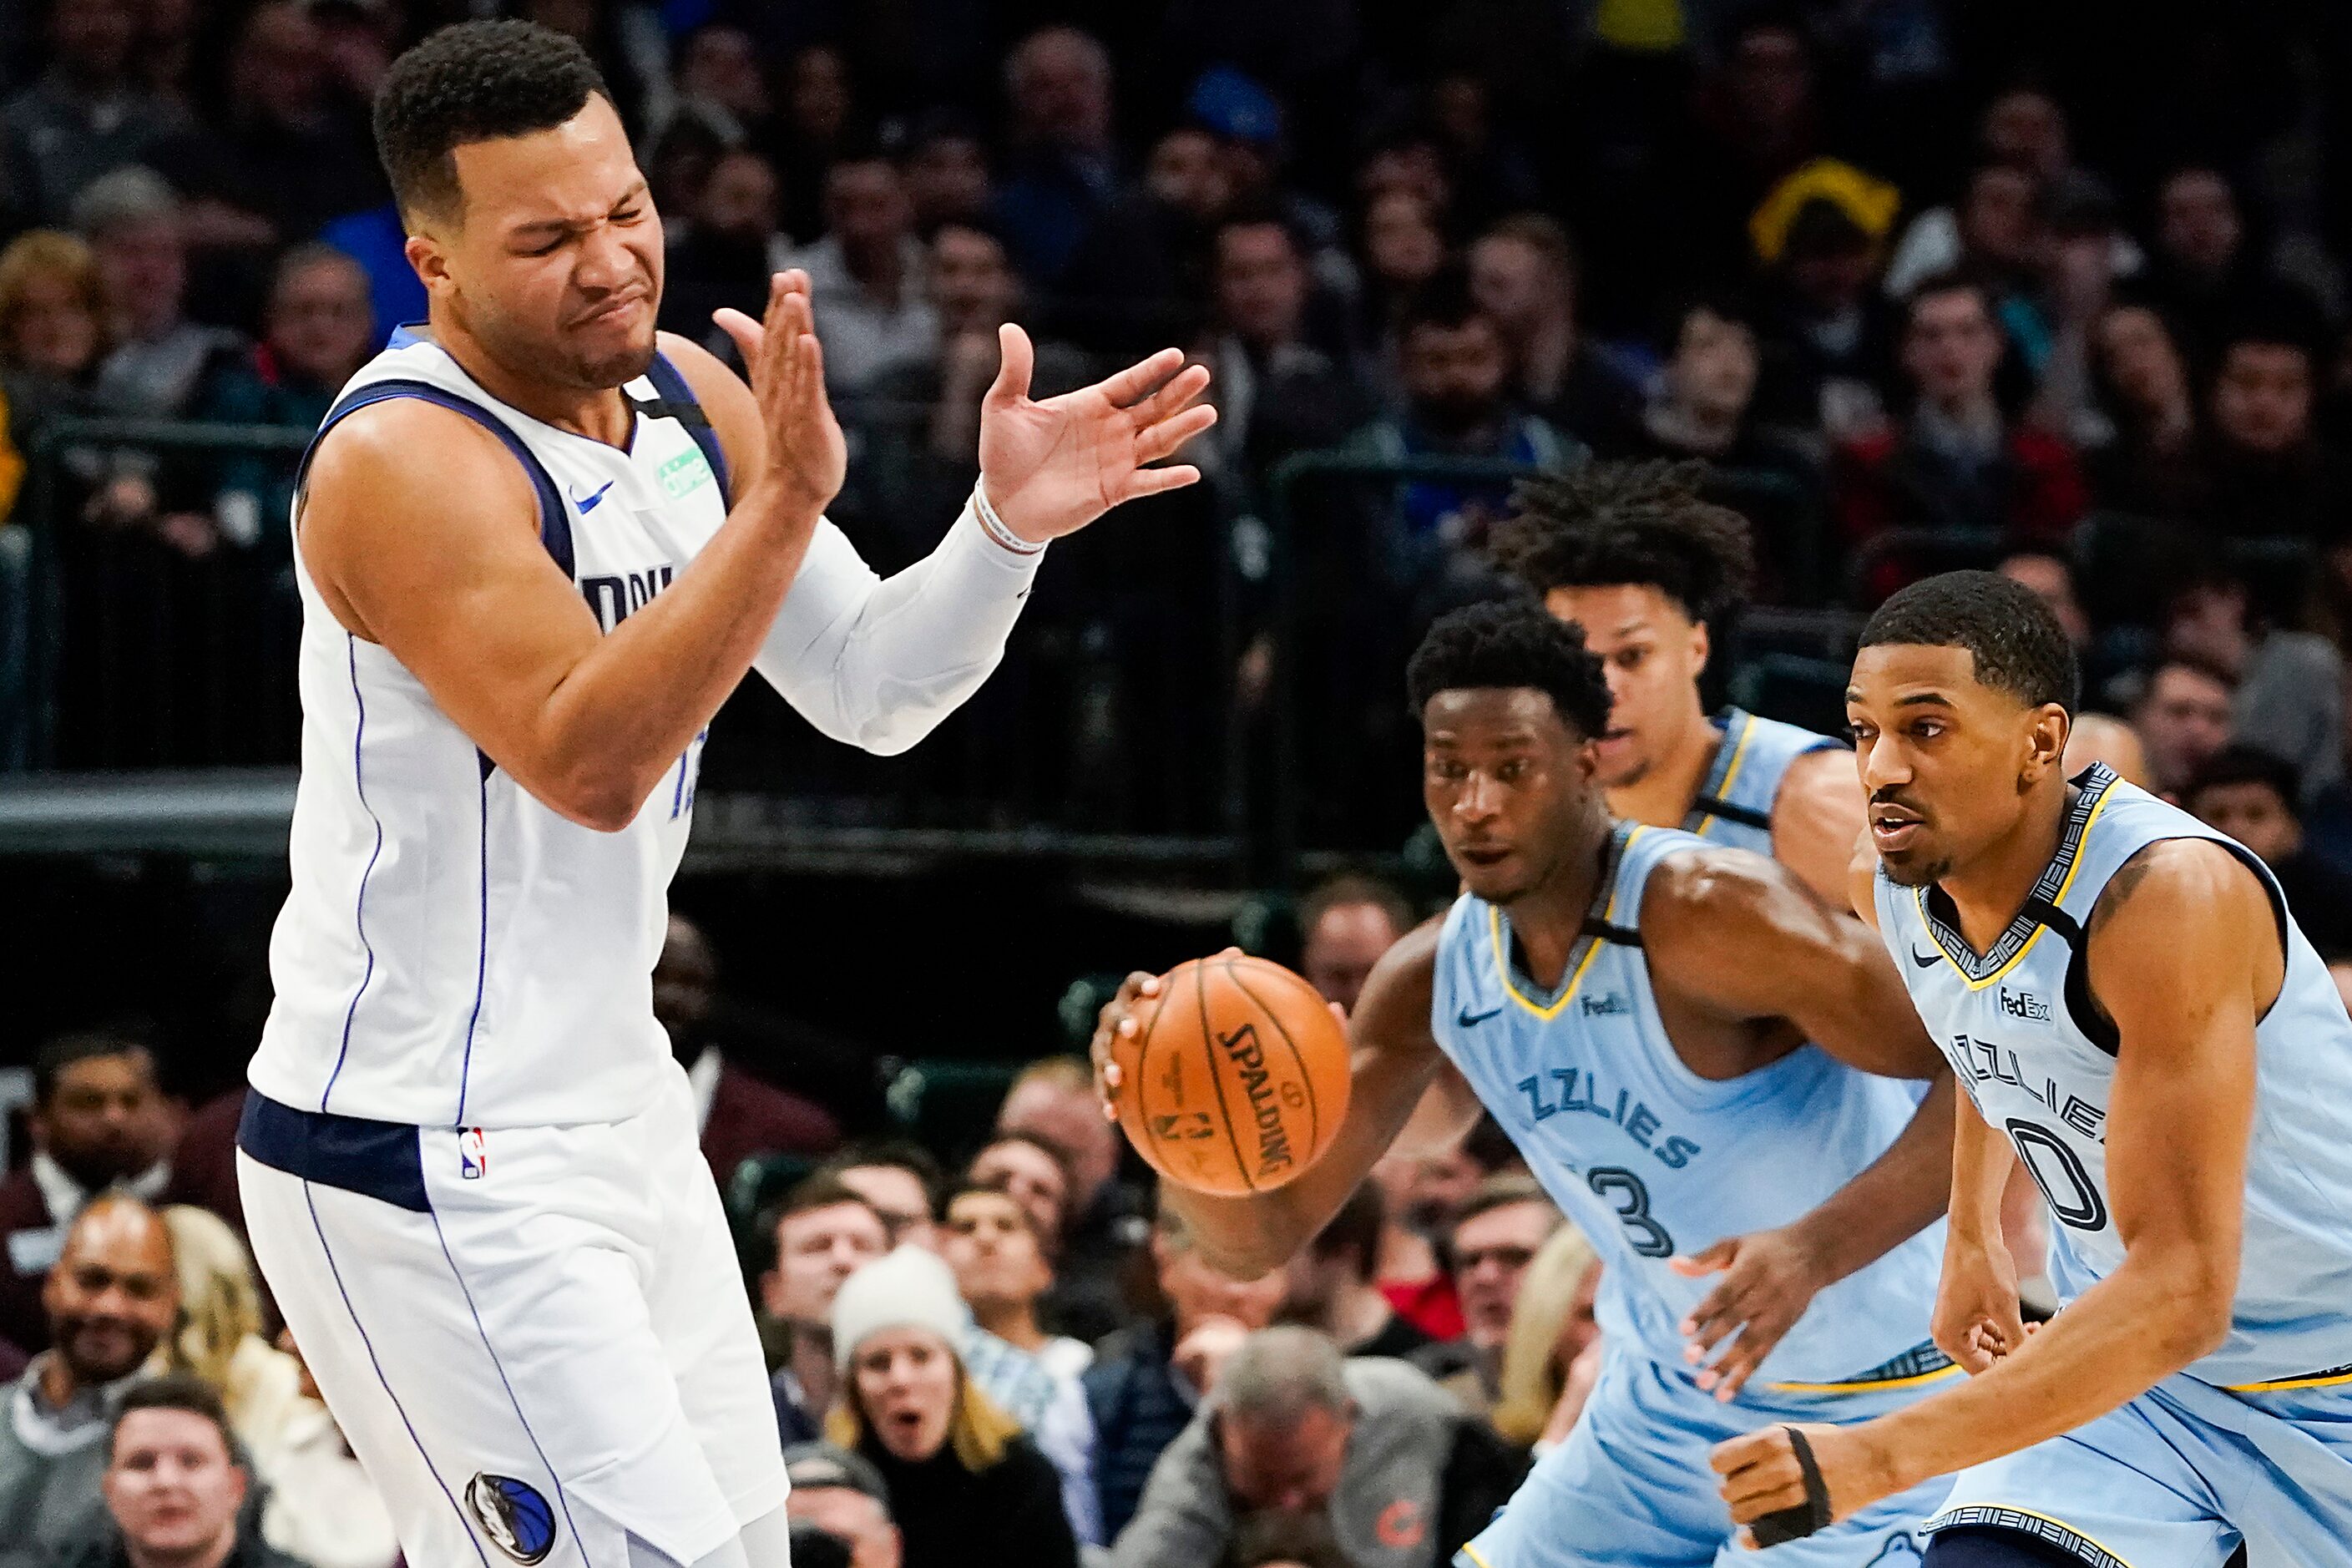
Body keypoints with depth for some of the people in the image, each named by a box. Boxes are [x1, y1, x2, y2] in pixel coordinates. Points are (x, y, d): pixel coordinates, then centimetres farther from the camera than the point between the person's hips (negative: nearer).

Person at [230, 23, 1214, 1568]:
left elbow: (872, 694, 8)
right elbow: (587, 764, -30)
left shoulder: (687, 396, 5)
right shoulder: (405, 463, -20)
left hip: (618, 1105, 9)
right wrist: (784, 502, -35)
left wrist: (1009, 524, -9)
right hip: (427, 1162, -9)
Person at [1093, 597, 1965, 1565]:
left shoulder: (1705, 914, -25)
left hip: (1872, 1423, -7)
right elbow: (1261, 1234, 0)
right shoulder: (1431, 981, -3)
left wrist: (1818, 1248, -41)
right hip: (1667, 1405, 7)